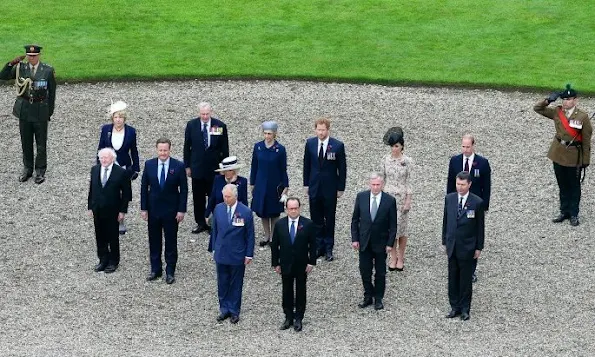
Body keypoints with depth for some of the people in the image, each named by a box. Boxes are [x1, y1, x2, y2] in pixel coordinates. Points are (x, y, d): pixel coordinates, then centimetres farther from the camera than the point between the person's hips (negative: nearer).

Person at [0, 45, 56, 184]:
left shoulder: (48, 70, -7)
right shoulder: (20, 68, -2)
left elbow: (52, 93, -1)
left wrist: (50, 112, -2)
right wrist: (11, 63, -19)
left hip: (40, 111, -2)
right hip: (24, 109, 2)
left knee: (41, 143, 6)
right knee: (26, 142, 13)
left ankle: (40, 171, 18)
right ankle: (27, 169, 27)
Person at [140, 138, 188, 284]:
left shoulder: (178, 166, -9)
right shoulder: (149, 164, -2)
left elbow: (184, 189, -5)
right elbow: (144, 187, 3)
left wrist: (181, 210, -8)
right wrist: (143, 208, 0)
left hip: (171, 210, -2)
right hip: (153, 209, 2)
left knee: (171, 241, 6)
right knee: (154, 241, 11)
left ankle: (170, 271, 16)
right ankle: (155, 270, 23)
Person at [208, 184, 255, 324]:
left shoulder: (245, 212, -13)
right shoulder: (218, 209, -3)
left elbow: (250, 235, -6)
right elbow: (214, 230, 8)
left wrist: (249, 254, -6)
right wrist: (214, 248, 8)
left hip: (237, 255, -3)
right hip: (221, 253, 3)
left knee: (236, 284, 9)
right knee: (222, 283, 11)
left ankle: (234, 311, 21)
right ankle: (224, 309, 24)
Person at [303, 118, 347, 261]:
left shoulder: (338, 146, -9)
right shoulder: (310, 143, 0)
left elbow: (342, 168, -4)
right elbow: (306, 165, 8)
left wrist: (341, 188, -5)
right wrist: (306, 184, 6)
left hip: (330, 188, -2)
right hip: (314, 187, 3)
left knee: (329, 220, 7)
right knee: (316, 220, 8)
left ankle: (328, 249, 15)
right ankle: (318, 247, 18)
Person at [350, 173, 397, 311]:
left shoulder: (390, 200, -9)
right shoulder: (361, 197, -4)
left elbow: (393, 225, -5)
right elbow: (355, 219, 3)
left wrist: (390, 243, -9)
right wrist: (354, 239, -2)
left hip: (381, 243, -2)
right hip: (364, 241, 2)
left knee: (380, 273, 9)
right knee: (364, 271, 7)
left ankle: (378, 299, 21)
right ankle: (368, 297, 23)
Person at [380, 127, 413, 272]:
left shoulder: (407, 161, -5)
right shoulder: (385, 160, 0)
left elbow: (409, 181, -3)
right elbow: (381, 178, 6)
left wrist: (408, 200, -6)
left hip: (402, 197, -1)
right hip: (388, 196, 1)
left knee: (402, 226, 4)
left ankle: (400, 258, 16)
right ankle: (393, 257, 14)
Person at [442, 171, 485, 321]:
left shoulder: (477, 202, -10)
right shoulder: (449, 198, 1)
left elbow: (480, 227, -4)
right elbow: (445, 221, 10)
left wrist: (479, 247, -4)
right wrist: (444, 241, 10)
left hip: (467, 247, -3)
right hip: (452, 245, 4)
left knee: (465, 279, 6)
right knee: (453, 278, 9)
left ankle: (465, 309, 16)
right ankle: (455, 307, 19)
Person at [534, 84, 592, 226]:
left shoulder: (582, 117, -13)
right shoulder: (557, 112, -2)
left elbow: (586, 139, -8)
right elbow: (537, 108, 5)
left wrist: (586, 160, -7)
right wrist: (548, 100, -13)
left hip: (573, 156, -4)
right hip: (558, 153, 4)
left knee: (573, 186, 9)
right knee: (562, 186, 15)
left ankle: (574, 214, 19)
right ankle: (564, 212, 27)